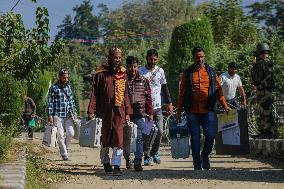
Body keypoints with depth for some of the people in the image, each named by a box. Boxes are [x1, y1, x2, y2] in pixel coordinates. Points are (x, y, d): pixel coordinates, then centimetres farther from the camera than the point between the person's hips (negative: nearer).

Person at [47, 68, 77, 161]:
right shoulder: (53, 88, -2)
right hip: (58, 115, -4)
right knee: (60, 136, -2)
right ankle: (64, 154, 6)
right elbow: (50, 102, -3)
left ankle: (64, 147, 17)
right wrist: (50, 115, -8)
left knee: (70, 133, -8)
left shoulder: (69, 86, 12)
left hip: (68, 115, 4)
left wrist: (74, 112, 13)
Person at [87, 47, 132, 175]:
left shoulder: (123, 74, 10)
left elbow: (126, 94, 13)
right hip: (104, 111, -2)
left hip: (119, 112, 2)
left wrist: (127, 112, 7)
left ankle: (116, 165, -5)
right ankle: (106, 162, 26)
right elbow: (94, 93, -2)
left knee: (118, 139, -6)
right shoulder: (101, 74, 0)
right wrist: (91, 111, -9)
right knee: (105, 138, 10)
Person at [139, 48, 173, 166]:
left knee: (160, 131, -2)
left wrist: (169, 103, 12)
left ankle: (154, 153, 18)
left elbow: (164, 88, 17)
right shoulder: (140, 72, 1)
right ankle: (147, 156, 6)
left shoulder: (160, 71, 12)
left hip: (157, 107, 3)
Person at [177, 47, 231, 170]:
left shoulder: (211, 72, 10)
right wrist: (179, 111, 7)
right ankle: (197, 164, 13)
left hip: (208, 110, 0)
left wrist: (225, 105, 4)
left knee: (210, 136, -7)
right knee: (195, 138, 3)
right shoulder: (187, 73, 7)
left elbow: (218, 90, 12)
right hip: (192, 111, 0)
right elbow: (182, 93, 9)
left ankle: (205, 155, 21)